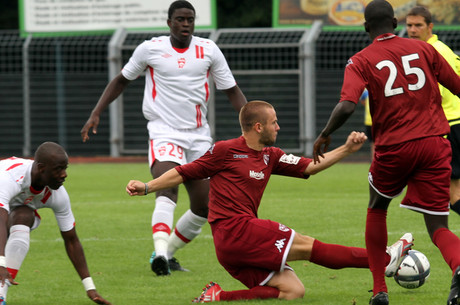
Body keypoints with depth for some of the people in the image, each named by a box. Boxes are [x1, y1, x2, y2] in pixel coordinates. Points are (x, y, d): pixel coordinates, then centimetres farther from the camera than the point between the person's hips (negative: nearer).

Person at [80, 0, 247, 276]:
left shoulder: (209, 50, 5)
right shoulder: (150, 49, 1)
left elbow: (232, 90, 11)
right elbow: (122, 80, 14)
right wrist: (96, 114, 9)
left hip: (199, 136, 4)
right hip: (164, 132, -4)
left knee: (204, 208, 0)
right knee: (167, 190, -29)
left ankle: (167, 253, 19)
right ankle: (161, 254, -44)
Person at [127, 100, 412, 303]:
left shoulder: (271, 156, 18)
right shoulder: (226, 151, -3)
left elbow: (310, 166, 16)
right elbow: (184, 173, 2)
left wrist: (346, 149, 6)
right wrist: (146, 187, -5)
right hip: (234, 232, -9)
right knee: (305, 245, -8)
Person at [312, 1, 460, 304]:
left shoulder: (361, 61, -1)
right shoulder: (423, 49, 7)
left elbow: (346, 107, -16)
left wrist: (325, 134, 0)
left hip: (393, 148, -1)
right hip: (435, 144, 1)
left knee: (377, 210, 26)